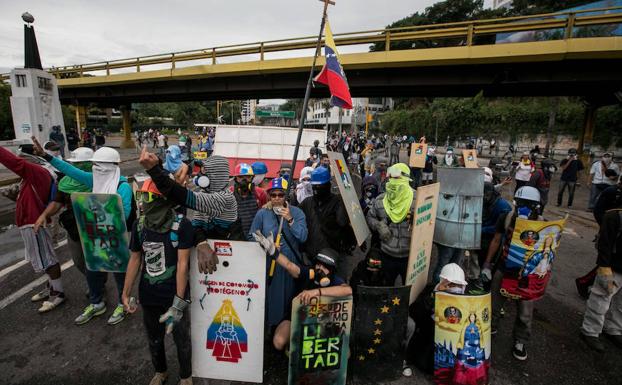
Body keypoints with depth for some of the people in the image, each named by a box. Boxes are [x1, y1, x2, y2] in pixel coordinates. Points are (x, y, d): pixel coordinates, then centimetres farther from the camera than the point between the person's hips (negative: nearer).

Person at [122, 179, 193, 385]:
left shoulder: (181, 225, -20)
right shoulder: (139, 225, -5)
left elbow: (182, 263, -19)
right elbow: (135, 260, 5)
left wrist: (179, 302, -19)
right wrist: (126, 293, 6)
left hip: (174, 297, -4)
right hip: (148, 297, 5)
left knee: (182, 341, 16)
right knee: (154, 340, 25)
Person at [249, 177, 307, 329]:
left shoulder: (296, 212, 0)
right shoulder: (262, 213, 1)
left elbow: (303, 237, -10)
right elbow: (252, 237, 3)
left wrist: (289, 219, -16)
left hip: (290, 263, 0)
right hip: (268, 263, 0)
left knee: (288, 296, 9)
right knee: (270, 296, 5)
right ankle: (269, 327, 25)